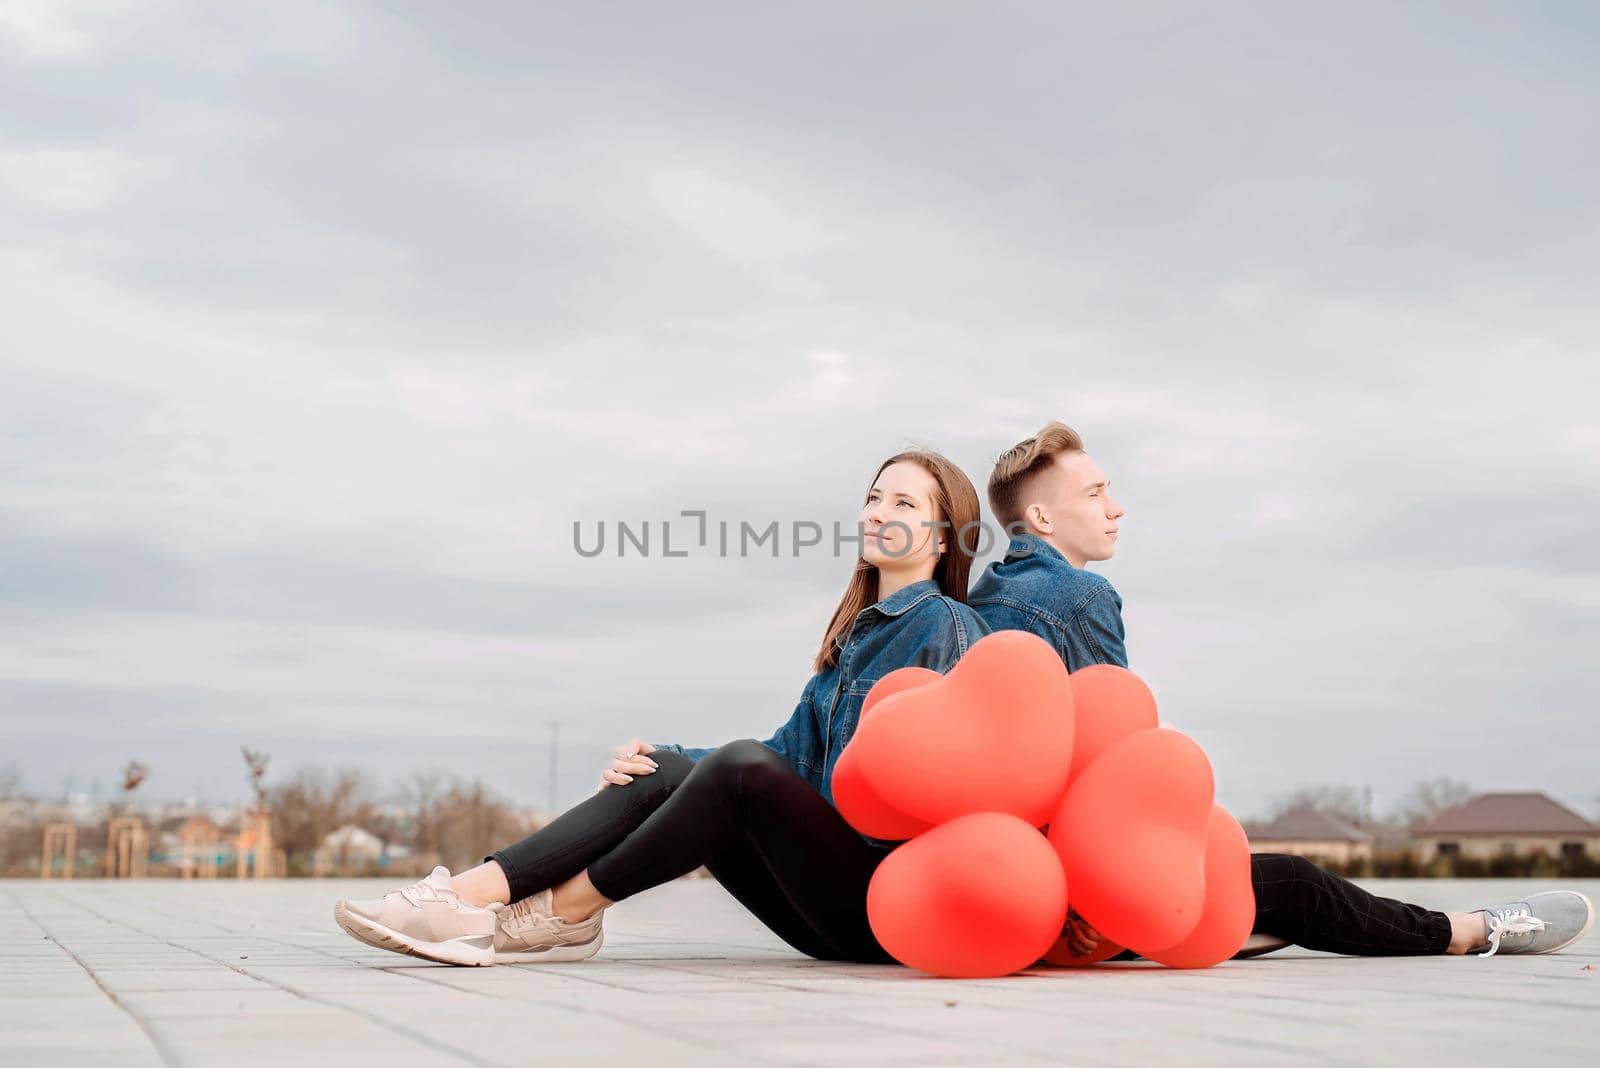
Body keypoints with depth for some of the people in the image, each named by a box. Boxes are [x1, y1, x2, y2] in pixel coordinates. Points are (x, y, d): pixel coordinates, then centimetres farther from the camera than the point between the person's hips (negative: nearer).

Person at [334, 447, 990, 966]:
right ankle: (472, 892, -26)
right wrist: (659, 757, 2)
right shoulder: (854, 631, 21)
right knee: (664, 771, -11)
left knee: (741, 767, -27)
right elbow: (790, 753, 17)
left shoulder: (944, 623, -4)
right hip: (832, 908, 7)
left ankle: (565, 910, -17)